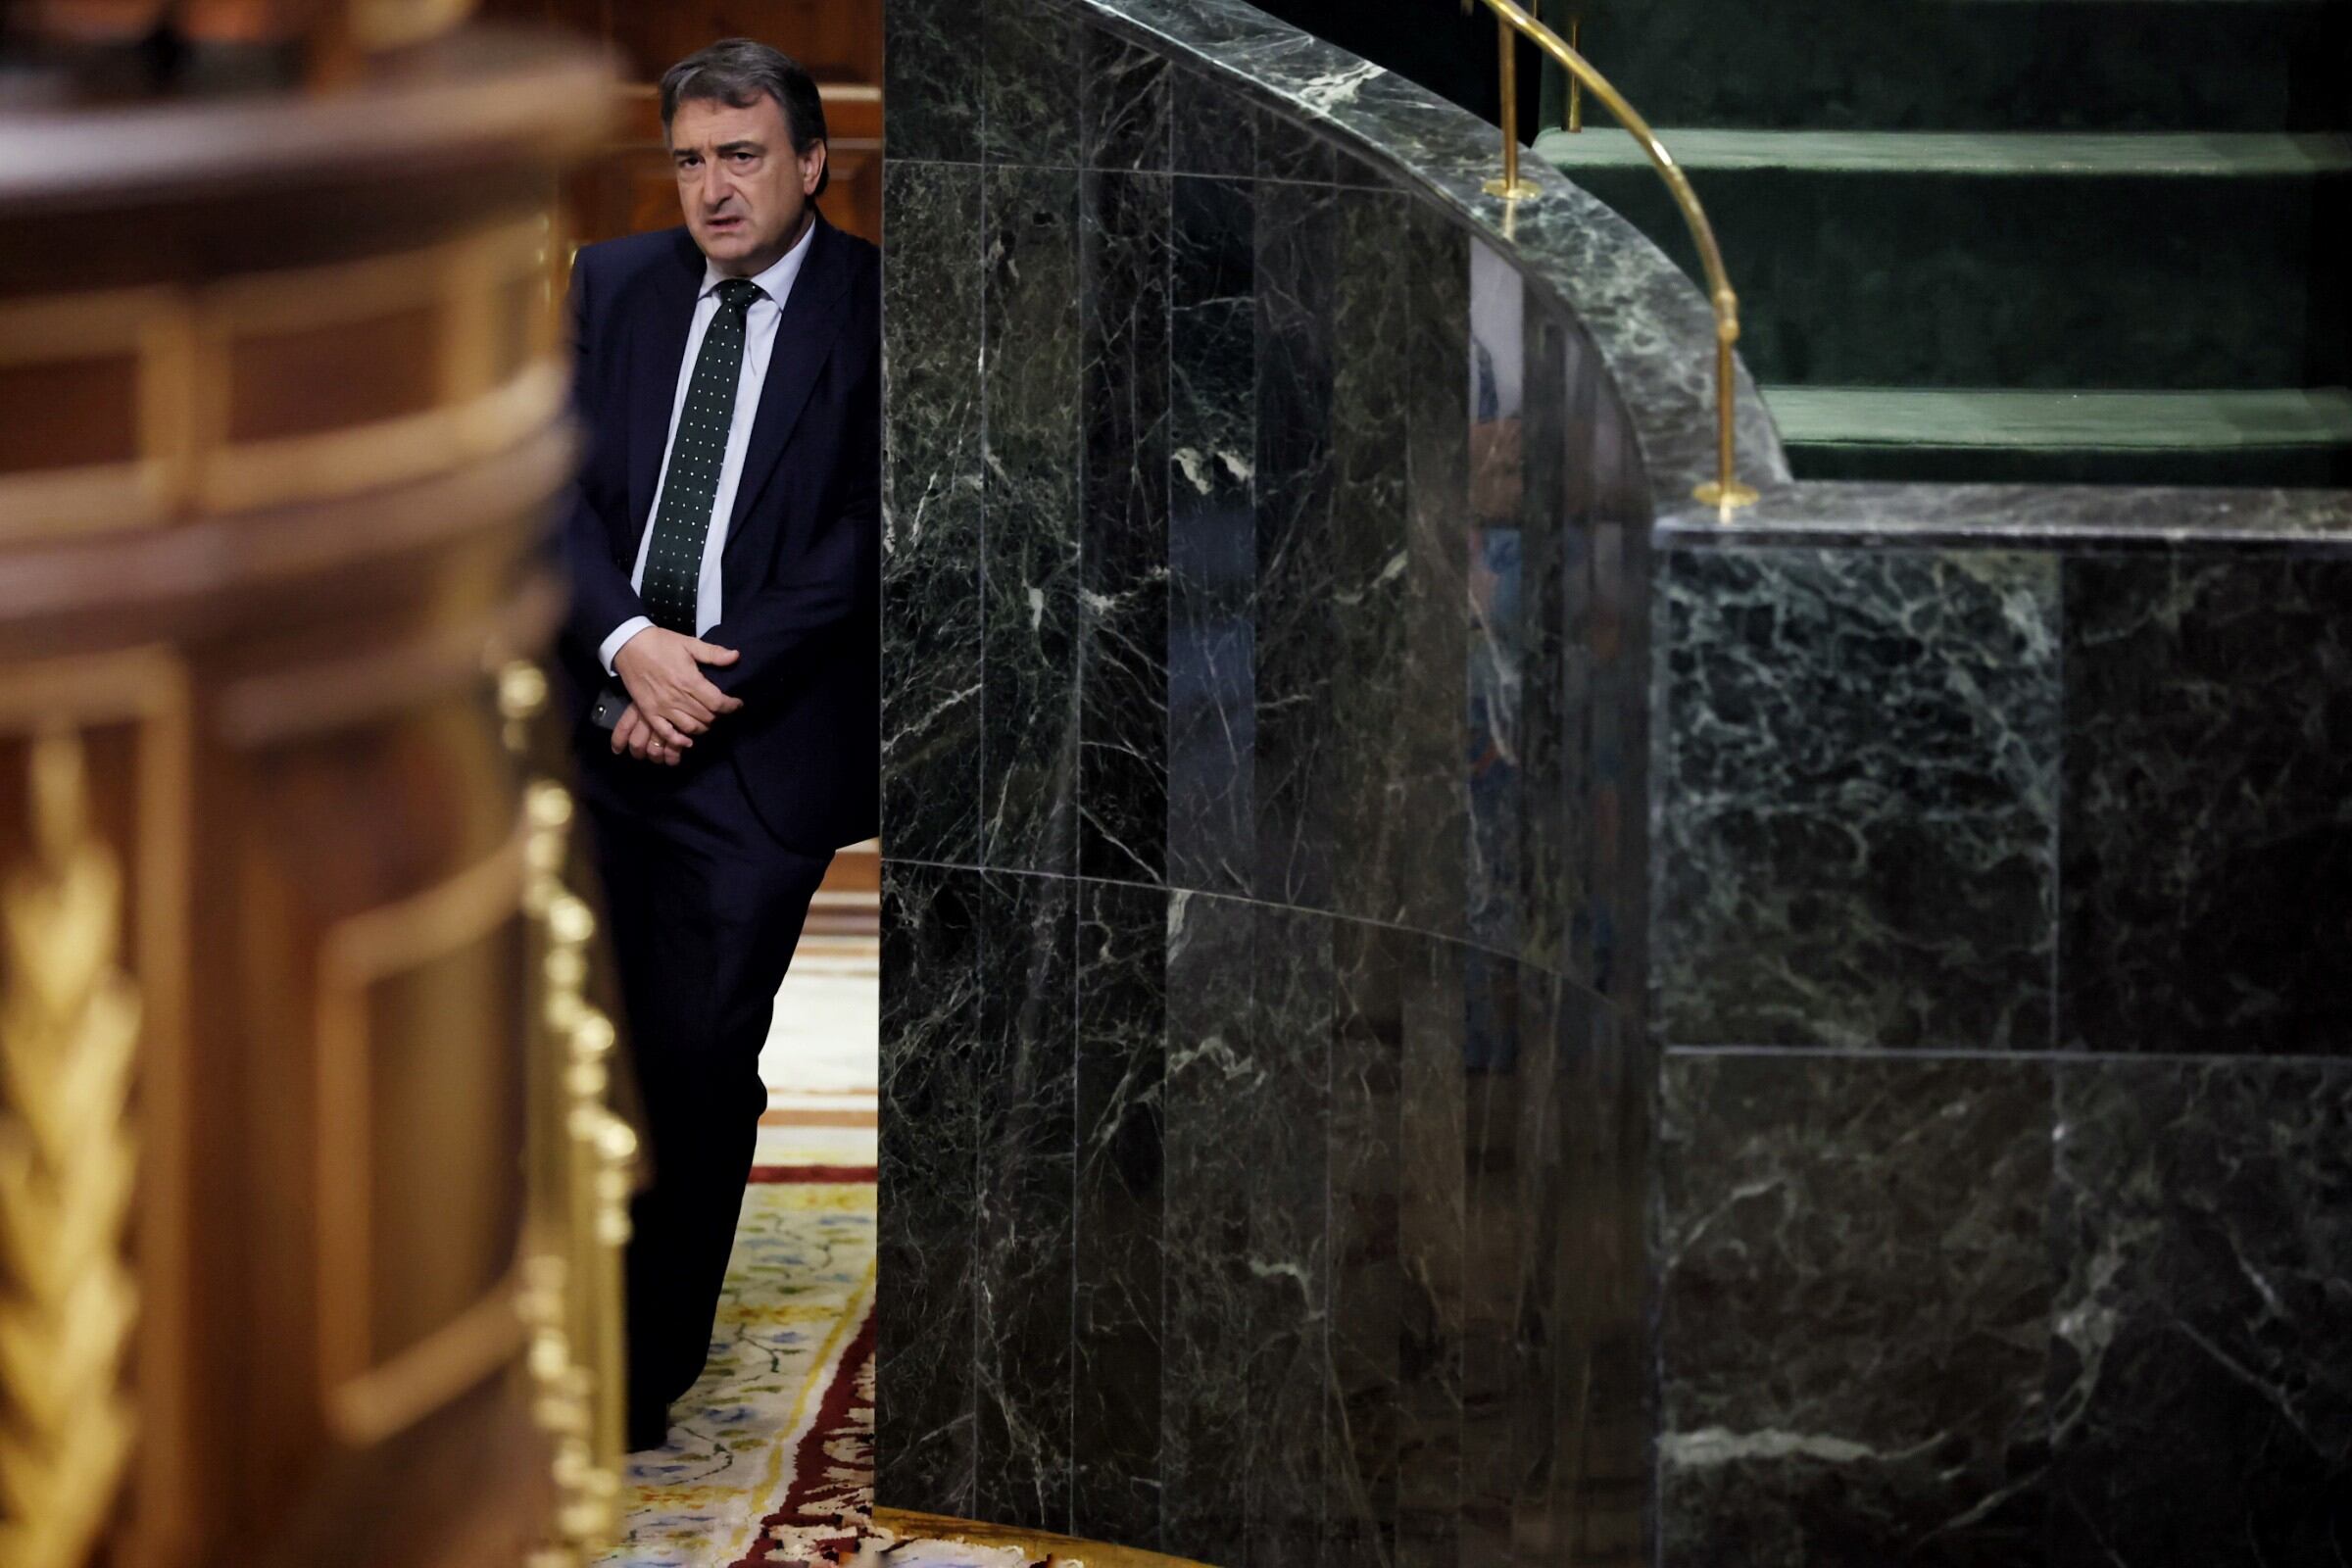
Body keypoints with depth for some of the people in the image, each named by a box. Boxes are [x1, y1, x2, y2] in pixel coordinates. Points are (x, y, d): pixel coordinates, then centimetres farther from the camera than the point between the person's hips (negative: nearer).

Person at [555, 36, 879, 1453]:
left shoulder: (875, 310, -3)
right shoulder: (614, 286, 10)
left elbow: (868, 535, -7)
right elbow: (561, 483, 6)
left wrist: (716, 680, -12)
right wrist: (627, 641, -10)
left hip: (759, 744, -3)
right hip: (598, 725, 3)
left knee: (700, 1065, -2)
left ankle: (645, 1379, 8)